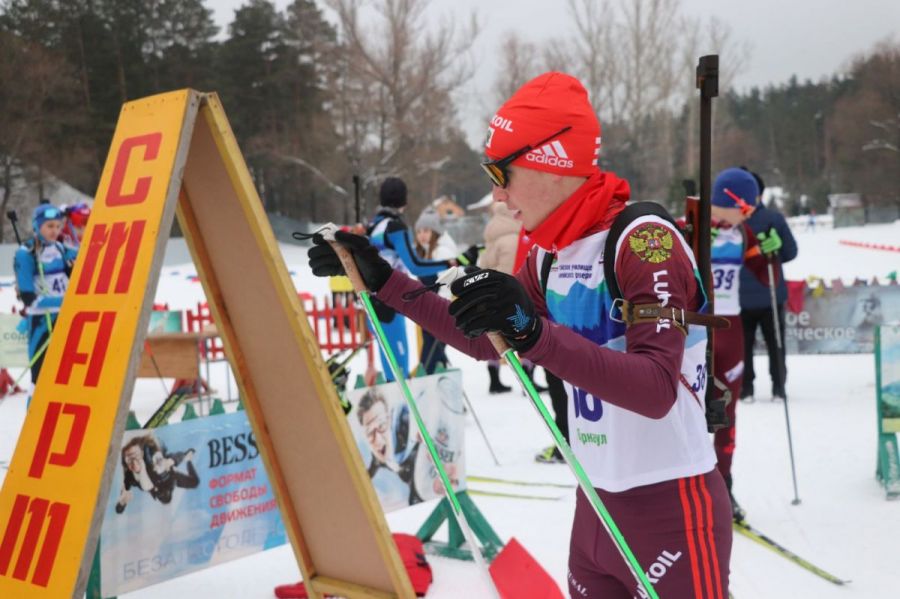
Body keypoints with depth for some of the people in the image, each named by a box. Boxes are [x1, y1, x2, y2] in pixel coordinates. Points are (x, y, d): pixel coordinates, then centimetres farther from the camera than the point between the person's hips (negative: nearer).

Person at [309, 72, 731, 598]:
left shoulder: (645, 240, -19)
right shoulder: (552, 256, 5)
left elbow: (656, 391, -29)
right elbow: (485, 340, 16)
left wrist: (534, 332, -41)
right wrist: (381, 278, 11)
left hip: (671, 505, -8)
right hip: (597, 504, 8)